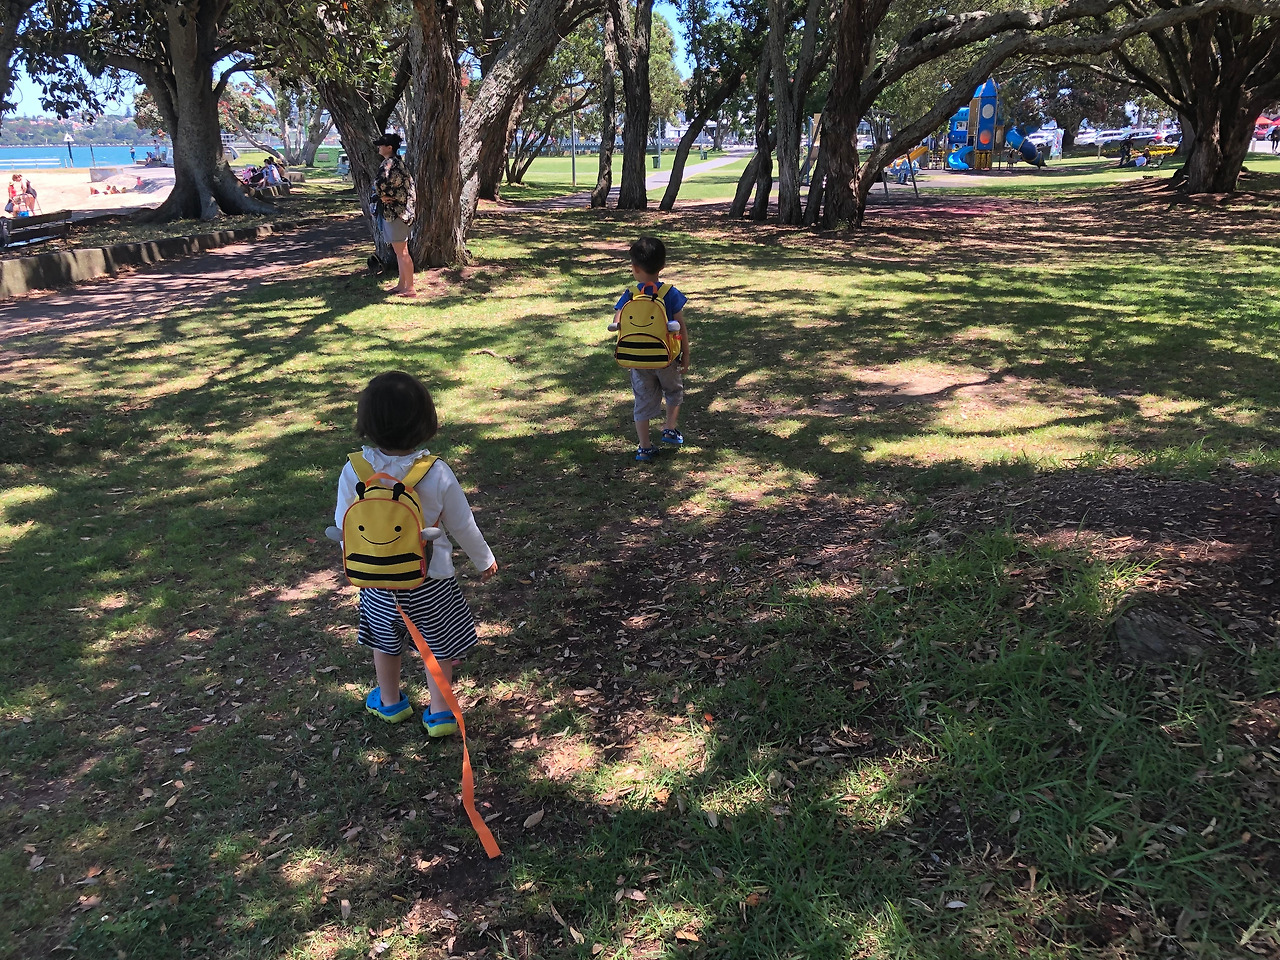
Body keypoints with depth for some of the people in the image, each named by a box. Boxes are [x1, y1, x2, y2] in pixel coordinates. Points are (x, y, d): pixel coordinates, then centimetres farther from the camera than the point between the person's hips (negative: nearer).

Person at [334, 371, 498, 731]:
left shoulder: (354, 471, -18)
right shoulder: (437, 473, -21)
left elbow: (344, 526, -5)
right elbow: (462, 526, -9)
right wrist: (484, 560, 9)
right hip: (431, 579, -2)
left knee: (385, 642, 26)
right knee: (439, 646, 19)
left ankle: (389, 701, 46)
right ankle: (439, 713, 26)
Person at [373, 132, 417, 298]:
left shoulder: (389, 163, -16)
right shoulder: (399, 161, 13)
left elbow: (379, 183, -30)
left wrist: (382, 196, -11)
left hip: (395, 212, -10)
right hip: (403, 211, 10)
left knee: (401, 252, -6)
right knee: (400, 251, 15)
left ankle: (410, 288, -4)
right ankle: (402, 284, 23)